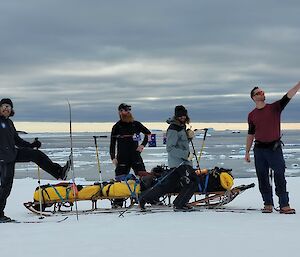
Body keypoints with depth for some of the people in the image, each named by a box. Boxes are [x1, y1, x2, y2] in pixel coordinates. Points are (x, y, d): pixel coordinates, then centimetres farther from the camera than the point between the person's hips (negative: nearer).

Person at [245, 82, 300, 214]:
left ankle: (284, 205, -4)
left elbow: (288, 96, -12)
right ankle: (268, 204, 12)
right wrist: (247, 152, 13)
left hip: (274, 147, -2)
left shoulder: (274, 108, 0)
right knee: (262, 178, 4)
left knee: (280, 177, -5)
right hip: (259, 149, 3)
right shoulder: (252, 115, 7)